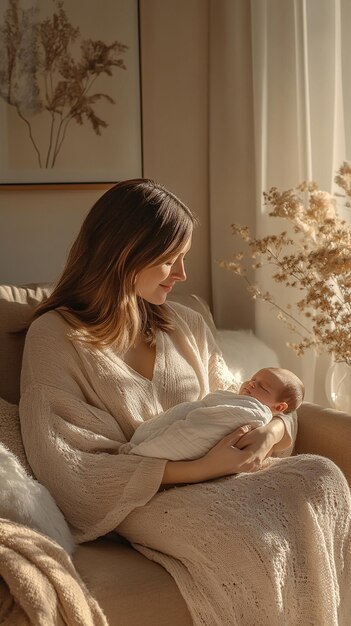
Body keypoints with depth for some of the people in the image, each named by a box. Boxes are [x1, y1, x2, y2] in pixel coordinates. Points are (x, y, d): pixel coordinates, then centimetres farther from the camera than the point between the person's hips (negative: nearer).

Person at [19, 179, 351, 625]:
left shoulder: (186, 327, 14)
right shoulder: (56, 338, -4)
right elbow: (75, 471, -12)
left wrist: (272, 430, -8)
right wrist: (200, 469, -20)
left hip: (215, 477, 6)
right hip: (140, 500, -6)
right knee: (249, 537, -34)